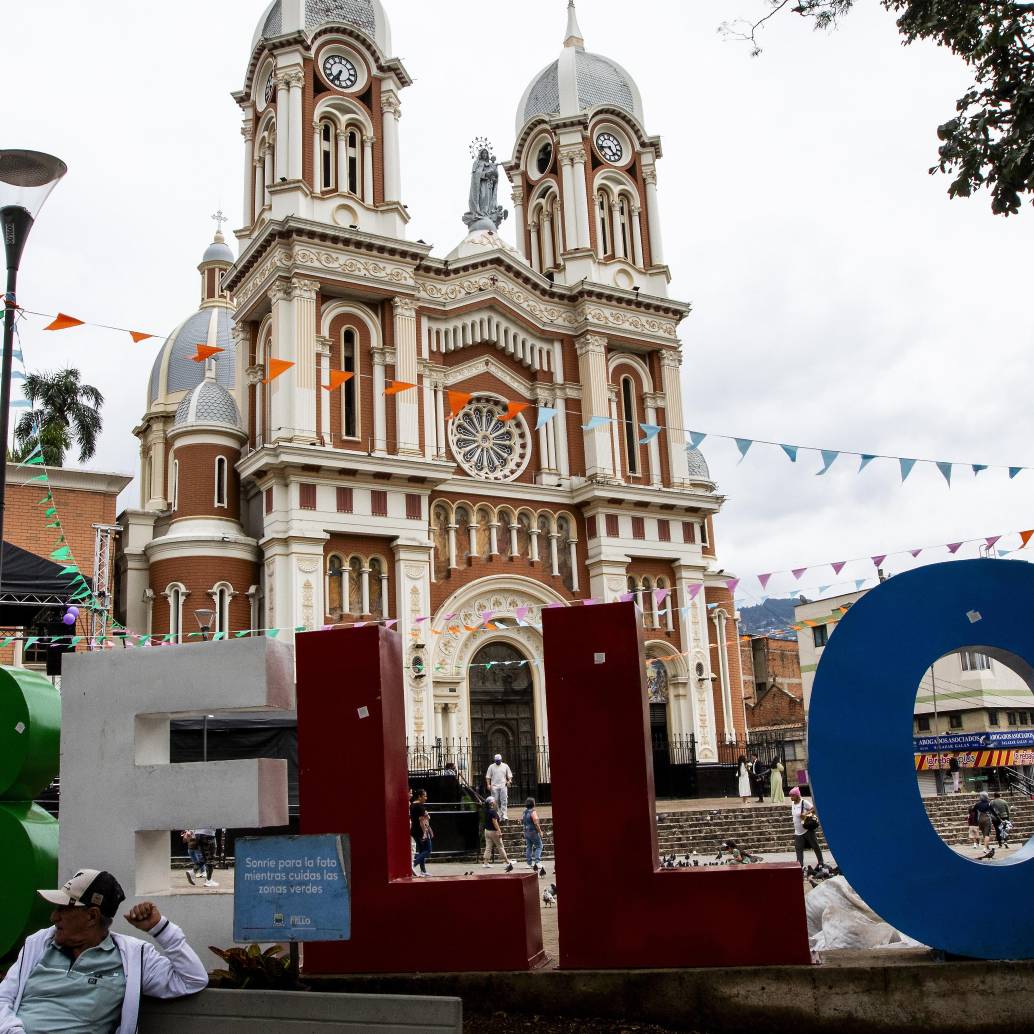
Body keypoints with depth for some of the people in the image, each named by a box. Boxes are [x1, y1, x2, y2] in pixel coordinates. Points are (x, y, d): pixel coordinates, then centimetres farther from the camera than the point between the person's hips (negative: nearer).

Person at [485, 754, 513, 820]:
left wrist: (509, 780, -9)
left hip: (503, 786, 0)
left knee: (504, 801, -9)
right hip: (494, 787, 0)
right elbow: (488, 777, 7)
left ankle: (503, 816, -12)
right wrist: (488, 784, -6)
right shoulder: (491, 767, 7)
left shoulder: (505, 766, 9)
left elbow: (509, 775, 11)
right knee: (495, 802, 2)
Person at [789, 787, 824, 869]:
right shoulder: (793, 803, 6)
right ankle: (800, 864, -1)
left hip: (808, 830, -6)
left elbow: (814, 809, -18)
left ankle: (820, 862, 22)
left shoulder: (804, 802, -15)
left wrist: (806, 813, -28)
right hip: (798, 832, 6)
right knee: (798, 848, -2)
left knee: (815, 846, 7)